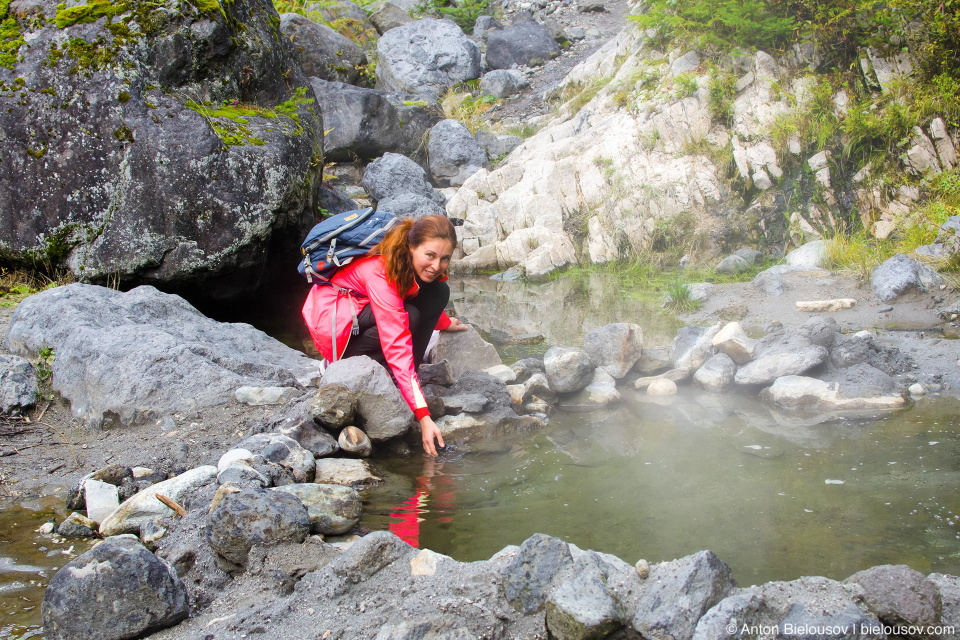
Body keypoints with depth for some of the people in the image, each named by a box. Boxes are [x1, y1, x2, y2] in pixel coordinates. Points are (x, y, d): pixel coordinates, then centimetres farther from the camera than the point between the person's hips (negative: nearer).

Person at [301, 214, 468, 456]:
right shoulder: (381, 273, -35)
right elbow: (397, 346, -40)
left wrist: (443, 322, 16)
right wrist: (423, 416, -42)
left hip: (364, 306, 8)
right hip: (331, 314, -8)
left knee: (438, 293, -11)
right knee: (409, 317, -31)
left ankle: (401, 378, -11)